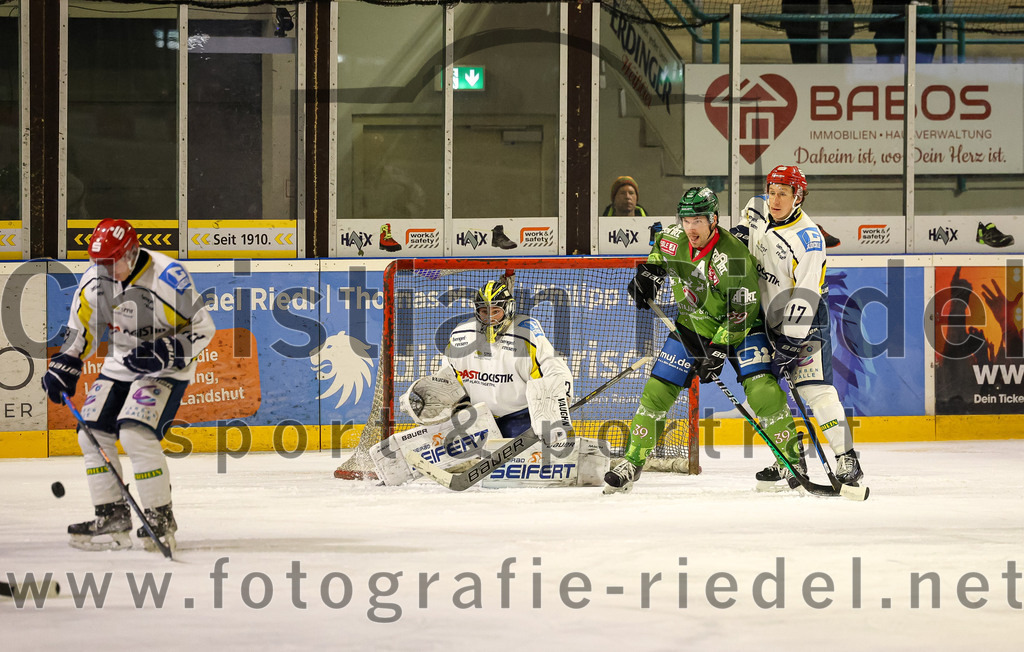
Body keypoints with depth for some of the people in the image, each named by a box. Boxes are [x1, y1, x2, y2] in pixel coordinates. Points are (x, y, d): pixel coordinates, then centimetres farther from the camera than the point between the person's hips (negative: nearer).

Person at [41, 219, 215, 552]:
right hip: (121, 365, 7)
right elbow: (81, 327, 12)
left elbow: (202, 328, -18)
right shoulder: (94, 279, -4)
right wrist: (64, 366, 2)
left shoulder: (167, 277, -24)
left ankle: (161, 519, -11)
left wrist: (164, 352, -28)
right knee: (93, 434, -1)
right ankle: (113, 518, 9)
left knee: (136, 434, -23)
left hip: (167, 368, -7)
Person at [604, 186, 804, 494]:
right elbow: (659, 250, 16)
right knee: (658, 389, -1)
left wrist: (718, 350, -28)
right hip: (693, 324, 5)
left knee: (762, 391, -21)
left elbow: (742, 311, -26)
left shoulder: (733, 256, -30)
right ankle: (632, 461, 11)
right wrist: (649, 272, -1)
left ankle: (791, 458, -7)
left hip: (739, 326, -5)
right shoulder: (673, 239, -11)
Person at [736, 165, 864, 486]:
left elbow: (805, 297, -27)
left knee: (814, 388, -17)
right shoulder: (759, 212, -2)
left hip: (805, 322, -8)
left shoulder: (808, 238, -23)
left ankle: (847, 459, -16)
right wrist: (739, 234, 6)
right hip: (768, 319, 8)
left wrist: (790, 343, -30)